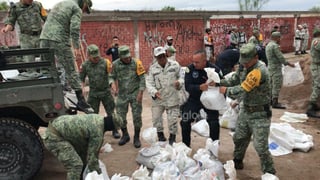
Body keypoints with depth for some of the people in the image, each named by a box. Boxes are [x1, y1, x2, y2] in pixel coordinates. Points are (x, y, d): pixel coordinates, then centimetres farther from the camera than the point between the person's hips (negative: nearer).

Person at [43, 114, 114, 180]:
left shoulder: (98, 118, 6)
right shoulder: (98, 132, -22)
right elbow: (92, 154, -12)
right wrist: (97, 173, 2)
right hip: (53, 137, -10)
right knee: (76, 165, -14)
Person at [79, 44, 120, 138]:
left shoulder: (105, 63, -11)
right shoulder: (85, 65, -4)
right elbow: (81, 78, 6)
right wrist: (82, 89, -5)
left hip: (106, 91, -1)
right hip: (93, 93, 1)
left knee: (111, 113, 6)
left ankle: (115, 130, 21)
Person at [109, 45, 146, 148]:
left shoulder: (136, 63, -9)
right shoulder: (115, 64, -4)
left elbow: (142, 79, -7)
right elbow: (112, 76, 5)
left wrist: (140, 93, -11)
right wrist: (113, 83, -17)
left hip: (135, 94, -2)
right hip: (122, 94, 2)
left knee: (137, 116, 2)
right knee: (120, 116, 8)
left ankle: (136, 138, 19)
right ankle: (125, 135, 31)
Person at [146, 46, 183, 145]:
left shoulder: (175, 65, -2)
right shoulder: (152, 68, 1)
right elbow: (149, 83, -1)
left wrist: (179, 82, -18)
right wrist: (154, 92, -20)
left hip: (172, 98, -1)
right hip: (158, 98, 2)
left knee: (173, 120, 3)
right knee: (156, 119, 5)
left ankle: (172, 139, 23)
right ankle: (160, 136, 28)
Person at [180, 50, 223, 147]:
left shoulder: (214, 69, -17)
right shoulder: (190, 68, -16)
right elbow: (187, 86, -21)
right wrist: (200, 87, -38)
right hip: (194, 99, 1)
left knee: (214, 123, -3)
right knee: (185, 121, -3)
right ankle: (185, 146, 17)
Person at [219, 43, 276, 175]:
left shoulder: (259, 71, -28)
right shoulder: (244, 66, -1)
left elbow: (242, 90, -28)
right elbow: (234, 80, 4)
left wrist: (226, 90, -14)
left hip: (260, 114, -8)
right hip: (245, 110, 8)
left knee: (261, 147, -4)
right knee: (239, 139, 22)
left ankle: (269, 173, 15)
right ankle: (237, 162, 44)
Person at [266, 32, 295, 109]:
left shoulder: (268, 45, 12)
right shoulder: (275, 46, -18)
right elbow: (280, 57, -19)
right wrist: (289, 63, -7)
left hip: (270, 67, 10)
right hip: (276, 68, -10)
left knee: (272, 85, 15)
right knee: (277, 85, -6)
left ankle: (271, 100, 22)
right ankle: (275, 103, -5)